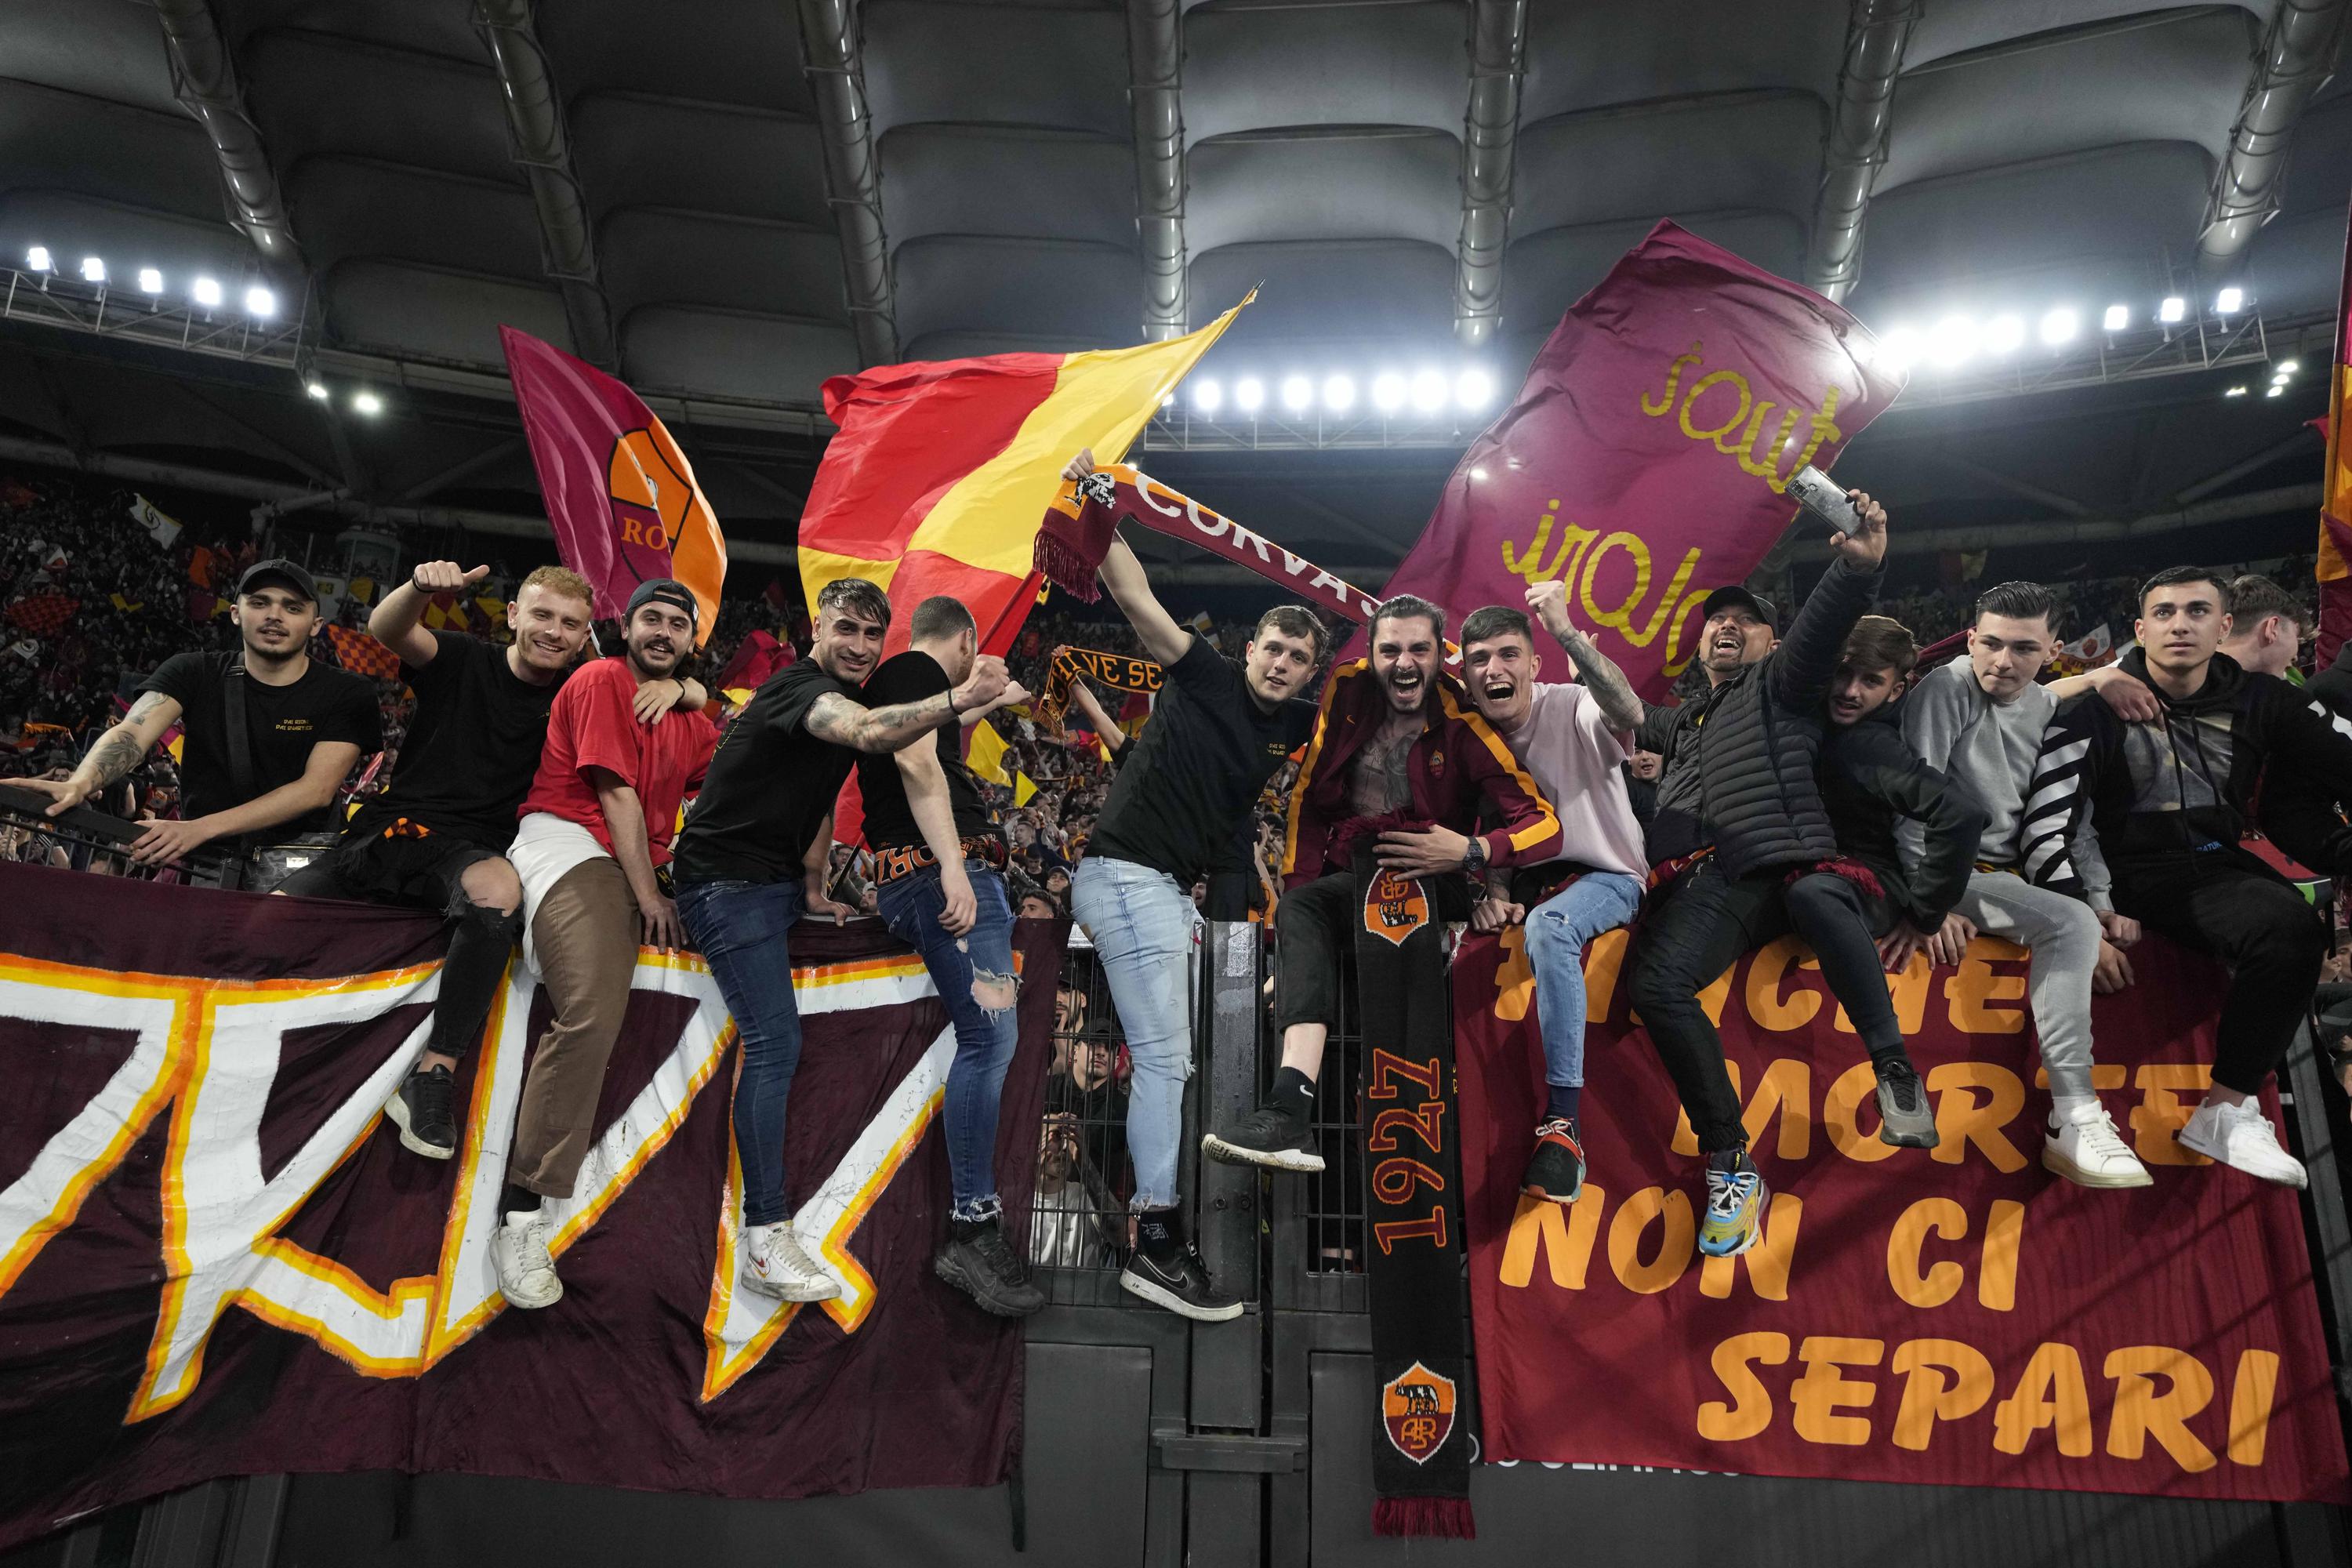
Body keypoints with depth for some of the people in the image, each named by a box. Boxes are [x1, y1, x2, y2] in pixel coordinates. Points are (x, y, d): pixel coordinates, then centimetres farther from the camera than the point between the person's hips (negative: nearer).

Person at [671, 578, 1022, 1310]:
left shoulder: (842, 699, 11)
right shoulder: (800, 687, -20)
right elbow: (870, 735, -42)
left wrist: (813, 892, 14)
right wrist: (958, 698, -55)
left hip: (779, 882, 10)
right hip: (729, 882, -10)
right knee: (774, 1042, -14)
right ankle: (765, 1241, -10)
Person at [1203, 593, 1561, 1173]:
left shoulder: (1463, 724, -9)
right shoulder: (1348, 697, 2)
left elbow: (1544, 824, -14)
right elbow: (1306, 799, 6)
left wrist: (1471, 851, -30)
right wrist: (1299, 884, -5)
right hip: (1353, 881, 4)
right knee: (1301, 908, -29)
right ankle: (1290, 1117, -40)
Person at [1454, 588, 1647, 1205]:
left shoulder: (1573, 710, -17)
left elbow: (1629, 713, -41)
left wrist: (1566, 632, -49)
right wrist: (1496, 893, -14)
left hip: (1606, 875, -6)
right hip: (1528, 876, 6)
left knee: (1548, 927, -36)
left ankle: (1563, 1121, -31)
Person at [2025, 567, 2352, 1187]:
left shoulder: (2260, 701, 10)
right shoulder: (2097, 708, -4)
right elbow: (2047, 828, -10)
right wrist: (2086, 921, -21)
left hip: (2226, 864, 6)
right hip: (2147, 875, -5)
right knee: (2287, 928, -29)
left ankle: (2227, 1108, -11)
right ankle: (2228, 1107, -17)